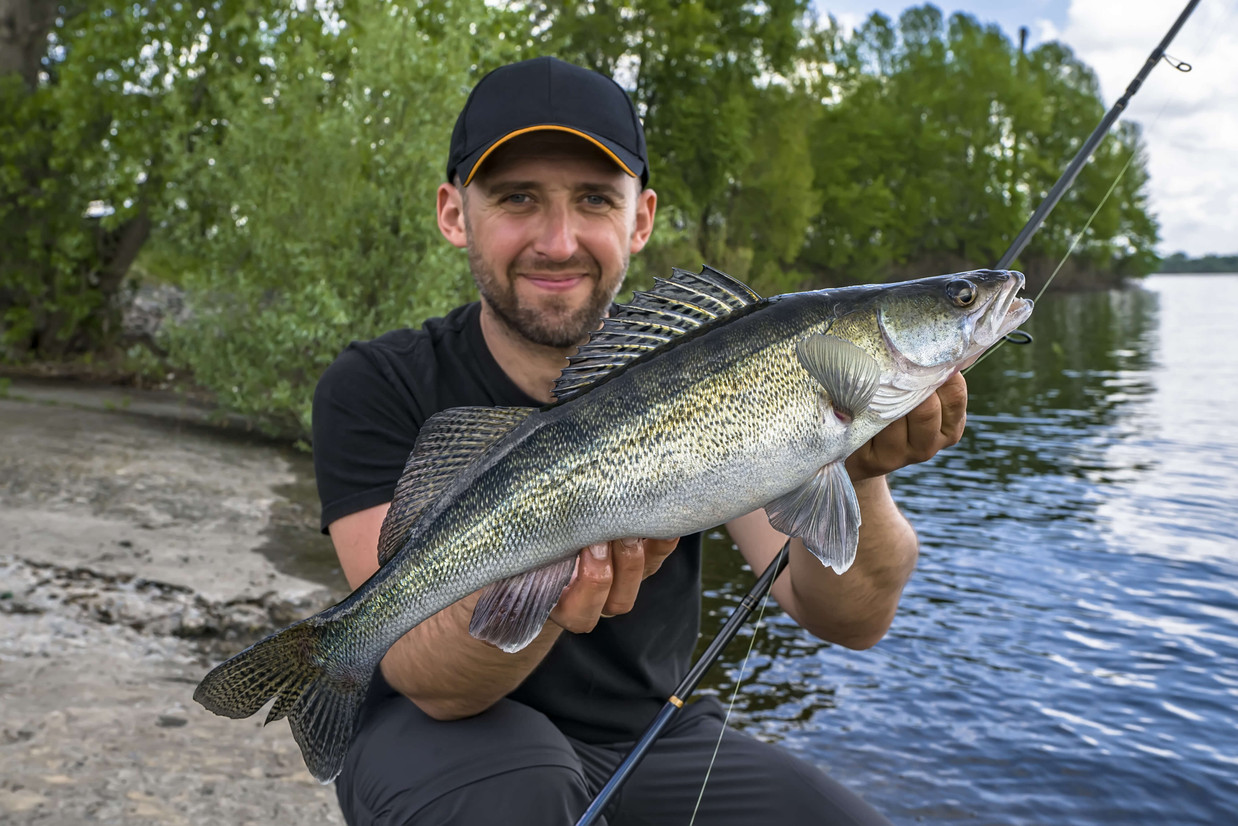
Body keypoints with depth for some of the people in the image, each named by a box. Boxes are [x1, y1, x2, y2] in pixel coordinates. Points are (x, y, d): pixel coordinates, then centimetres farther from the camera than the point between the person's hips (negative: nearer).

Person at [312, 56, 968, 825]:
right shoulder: (377, 388, -16)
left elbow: (851, 620, -20)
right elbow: (430, 682, -25)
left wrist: (856, 474, -41)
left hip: (653, 733, 3)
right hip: (450, 734, -2)